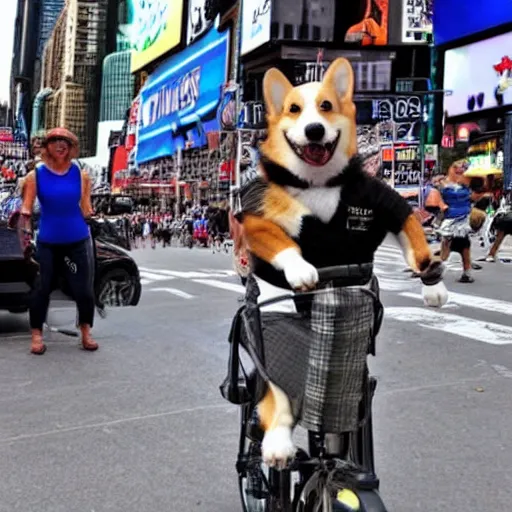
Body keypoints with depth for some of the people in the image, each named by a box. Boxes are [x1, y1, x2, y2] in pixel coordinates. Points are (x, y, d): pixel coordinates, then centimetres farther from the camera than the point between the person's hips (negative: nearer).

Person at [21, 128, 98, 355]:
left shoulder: (80, 174, -1)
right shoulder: (35, 175, -4)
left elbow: (85, 210, 5)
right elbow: (27, 208, -4)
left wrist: (88, 209, -14)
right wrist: (24, 214, -22)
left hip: (77, 241, 1)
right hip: (47, 242, -1)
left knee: (83, 289, 2)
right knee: (42, 288, 2)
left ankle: (86, 332, 19)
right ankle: (37, 334, 16)